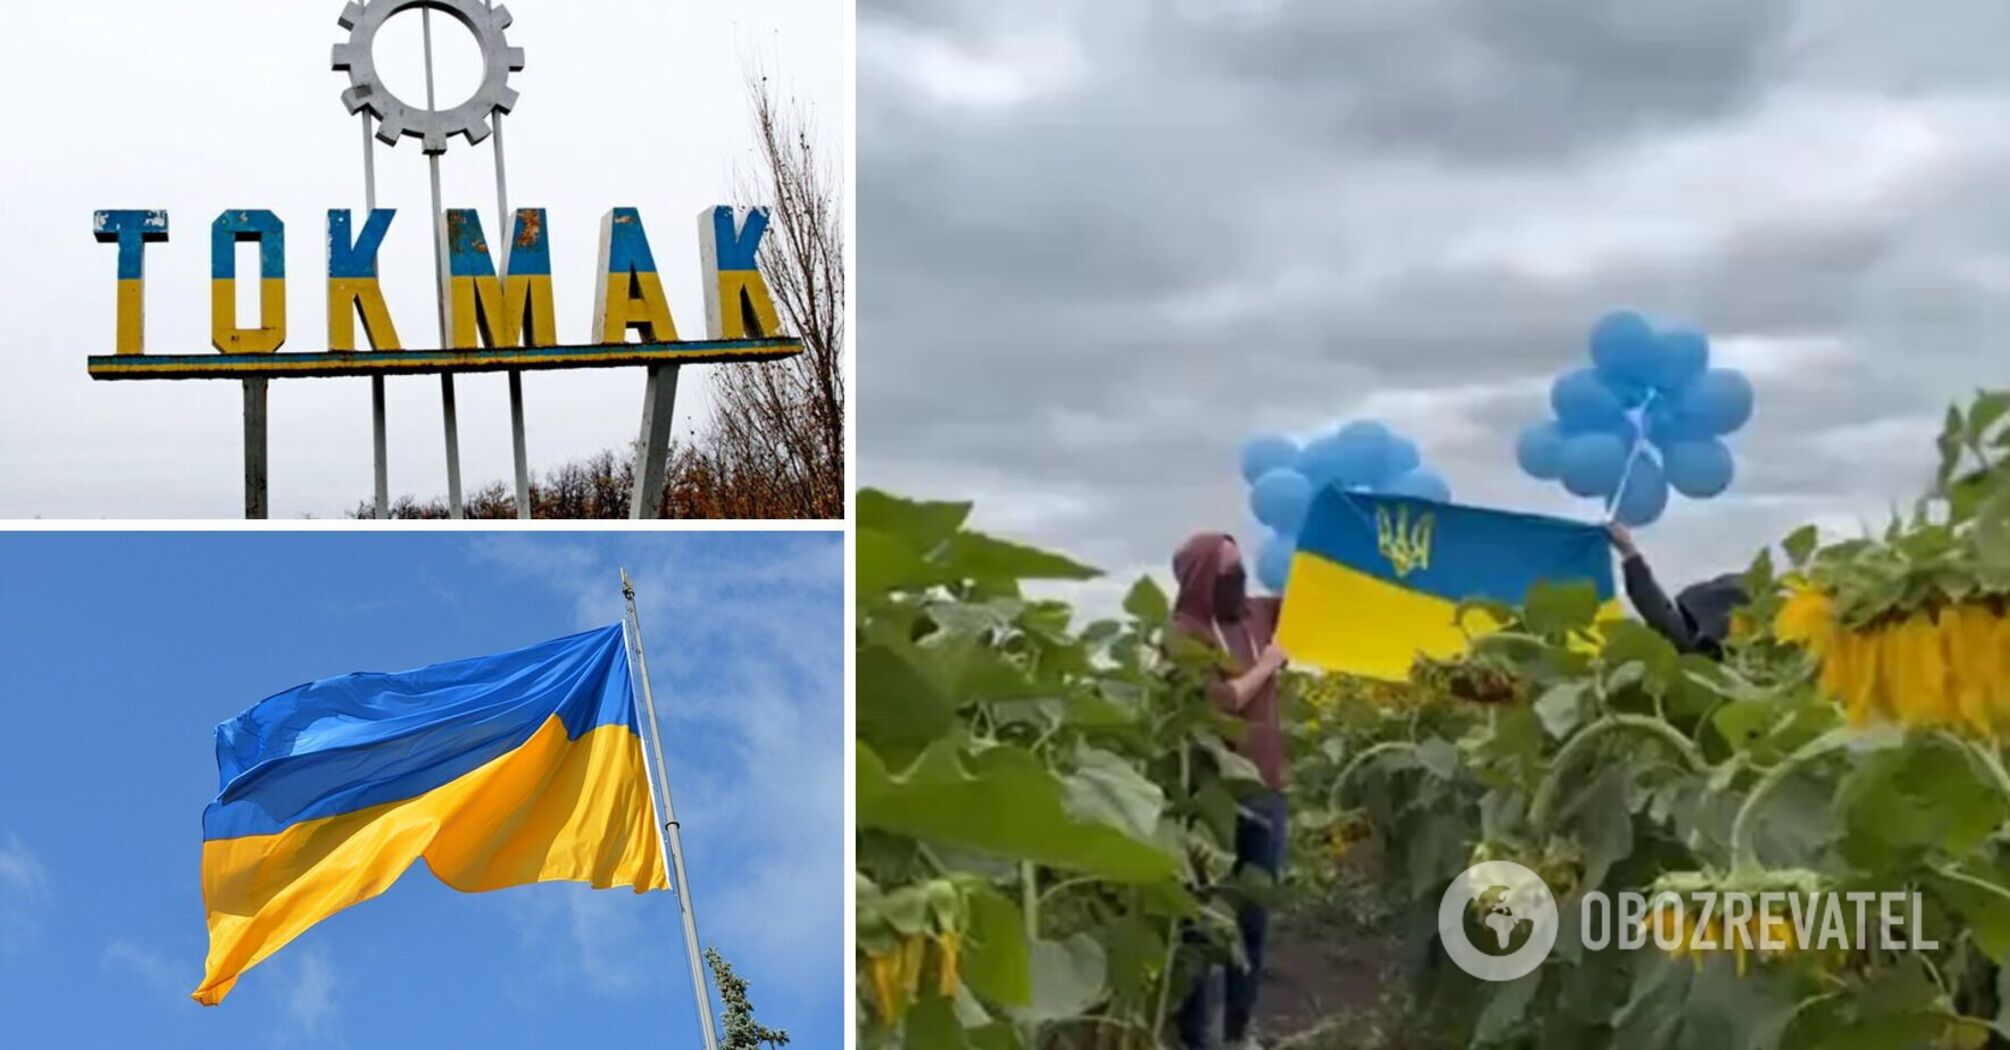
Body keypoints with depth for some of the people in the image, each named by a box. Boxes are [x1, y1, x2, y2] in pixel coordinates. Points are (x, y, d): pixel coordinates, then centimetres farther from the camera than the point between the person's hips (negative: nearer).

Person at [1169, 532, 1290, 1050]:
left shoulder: (1259, 614, 8)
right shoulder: (1186, 632, -10)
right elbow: (1215, 702, -20)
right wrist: (1267, 665, -10)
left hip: (1265, 789, 6)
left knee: (1254, 917, 15)